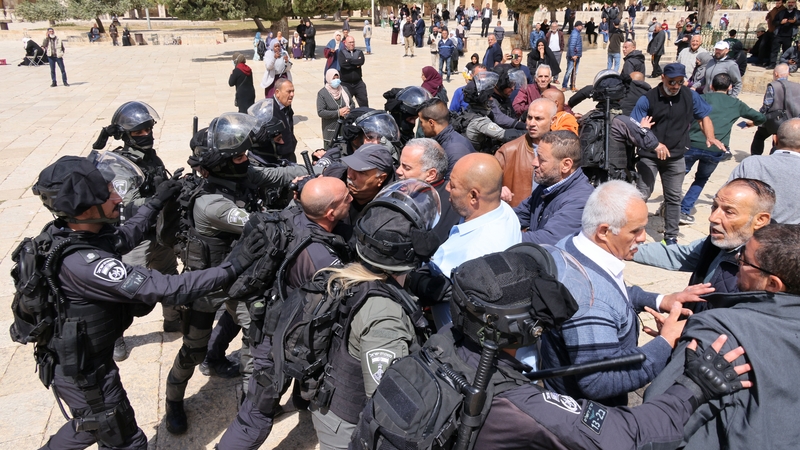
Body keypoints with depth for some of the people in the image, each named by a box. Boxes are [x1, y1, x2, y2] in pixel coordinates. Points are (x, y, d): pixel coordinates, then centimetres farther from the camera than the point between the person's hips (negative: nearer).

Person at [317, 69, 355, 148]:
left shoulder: (344, 89, 6)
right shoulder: (322, 93, -7)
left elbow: (352, 104, 14)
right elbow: (320, 112, -13)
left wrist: (349, 110, -10)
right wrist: (338, 113, -19)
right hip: (331, 131, -4)